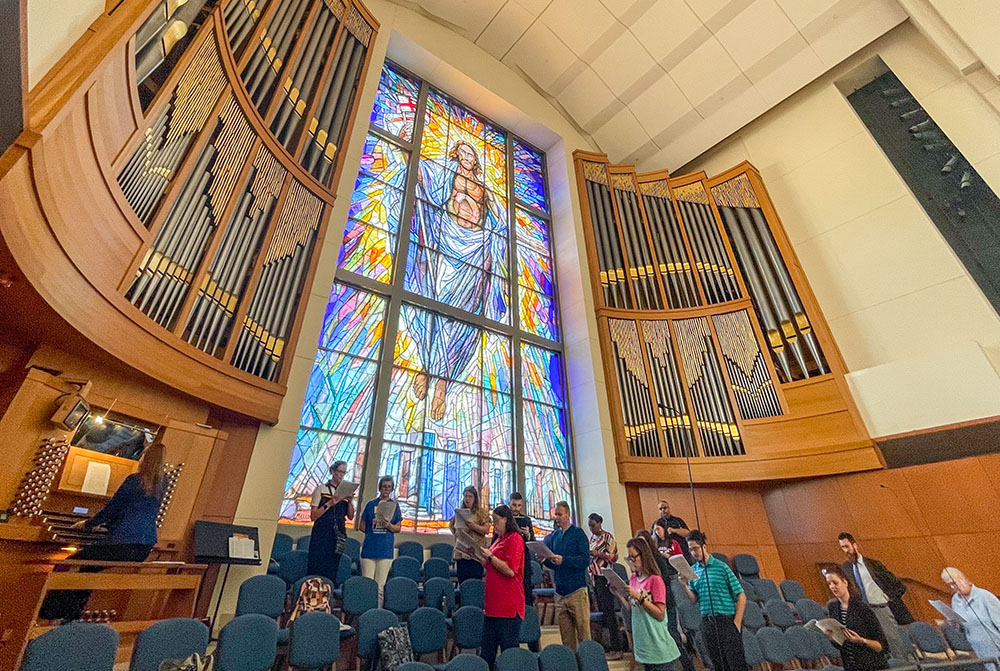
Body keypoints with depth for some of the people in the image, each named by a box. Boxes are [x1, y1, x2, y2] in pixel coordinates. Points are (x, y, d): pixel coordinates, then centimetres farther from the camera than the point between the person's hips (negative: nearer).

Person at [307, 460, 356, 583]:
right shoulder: (321, 489, 0)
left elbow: (351, 516, 6)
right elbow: (313, 516, -6)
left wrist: (350, 501, -10)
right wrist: (329, 504, -17)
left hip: (338, 534, 3)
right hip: (321, 533, -3)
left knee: (332, 570, 6)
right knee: (316, 567, -3)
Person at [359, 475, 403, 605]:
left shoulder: (395, 505, 7)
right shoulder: (371, 504, 6)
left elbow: (398, 528, 5)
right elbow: (361, 526, 10)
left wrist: (389, 525, -13)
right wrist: (373, 533, 0)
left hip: (386, 550, 0)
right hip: (369, 548, 0)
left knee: (380, 584, 3)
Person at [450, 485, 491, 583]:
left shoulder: (482, 512, 0)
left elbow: (486, 530, -8)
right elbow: (455, 532, 19)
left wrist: (474, 526, -21)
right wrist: (452, 525, -2)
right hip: (461, 552, 4)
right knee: (461, 581, 7)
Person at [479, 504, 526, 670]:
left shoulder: (515, 539, -13)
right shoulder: (499, 539, 14)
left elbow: (510, 570, -21)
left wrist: (489, 556, -15)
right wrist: (480, 558, 10)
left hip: (508, 605, -9)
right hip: (493, 604, 9)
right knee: (487, 651, 16)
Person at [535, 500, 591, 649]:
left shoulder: (578, 533, -4)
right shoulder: (553, 536, 11)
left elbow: (585, 560, -15)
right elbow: (553, 564, 15)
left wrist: (563, 560, -24)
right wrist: (545, 560, -6)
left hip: (577, 590, -5)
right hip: (560, 591, 5)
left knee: (583, 633, -1)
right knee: (566, 636, 11)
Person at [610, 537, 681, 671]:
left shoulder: (655, 580, -16)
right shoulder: (633, 579, 4)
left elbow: (660, 615, -17)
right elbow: (632, 610, 10)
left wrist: (639, 597, -25)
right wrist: (619, 595, -4)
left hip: (657, 646, -6)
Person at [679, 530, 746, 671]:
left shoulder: (721, 567, -8)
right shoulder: (692, 570, 6)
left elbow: (741, 596, -5)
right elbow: (694, 599, 7)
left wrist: (737, 622, -10)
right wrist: (685, 585, -12)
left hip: (726, 620, -4)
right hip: (707, 622, 5)